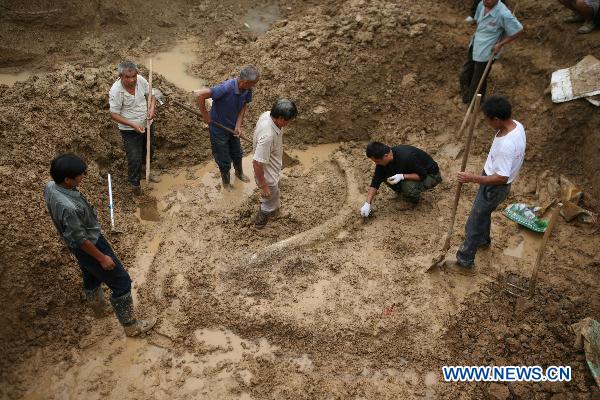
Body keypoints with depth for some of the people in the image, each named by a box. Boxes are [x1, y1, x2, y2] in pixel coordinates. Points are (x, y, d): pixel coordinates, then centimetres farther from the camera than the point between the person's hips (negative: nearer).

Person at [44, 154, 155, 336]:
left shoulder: (50, 187, -13)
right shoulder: (69, 207, -40)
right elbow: (81, 239, -27)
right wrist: (102, 258, -14)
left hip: (74, 245, 9)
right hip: (89, 246, -9)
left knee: (91, 277, 32)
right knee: (121, 282, 6)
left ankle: (99, 308, 58)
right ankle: (131, 325, 21)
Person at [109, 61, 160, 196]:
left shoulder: (141, 80, -14)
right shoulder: (116, 91, -27)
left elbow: (151, 96, 2)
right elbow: (114, 114, -19)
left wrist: (152, 109, -19)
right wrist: (133, 125, -28)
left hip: (147, 124, 5)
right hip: (130, 130, -5)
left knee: (149, 151, 24)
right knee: (134, 158, 2)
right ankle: (135, 183, 27)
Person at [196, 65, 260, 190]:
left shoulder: (247, 90, -17)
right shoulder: (226, 88, -37)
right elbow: (201, 94, -34)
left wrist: (238, 126, -12)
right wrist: (205, 115, -22)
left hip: (233, 127, 6)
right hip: (219, 129, -6)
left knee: (237, 154, 26)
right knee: (224, 159, 12)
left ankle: (239, 173, 54)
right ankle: (226, 182, 38)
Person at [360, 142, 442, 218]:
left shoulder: (406, 157, -37)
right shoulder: (383, 160, -15)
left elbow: (422, 175, -27)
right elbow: (375, 181, -11)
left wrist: (402, 176, -37)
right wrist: (367, 203, -16)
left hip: (430, 175, -7)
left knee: (408, 188, -35)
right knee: (385, 175, -13)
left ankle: (415, 198, 0)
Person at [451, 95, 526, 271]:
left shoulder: (506, 145, -39)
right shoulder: (517, 125, -9)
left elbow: (501, 178, -33)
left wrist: (472, 178, -28)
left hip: (494, 187, -9)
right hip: (494, 184, 9)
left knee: (474, 222, 8)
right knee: (484, 213, 32)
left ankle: (465, 260, 25)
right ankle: (483, 239, 58)